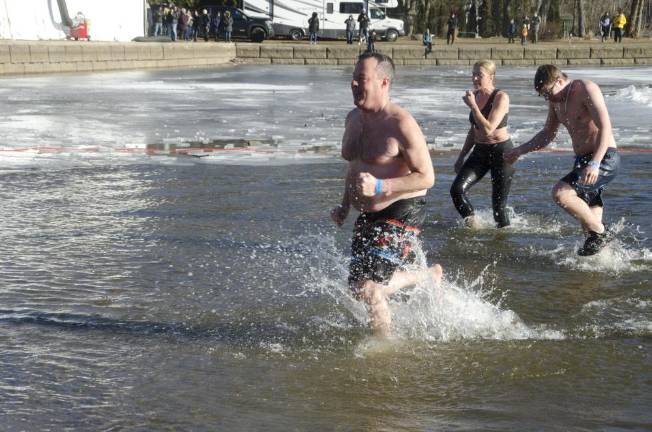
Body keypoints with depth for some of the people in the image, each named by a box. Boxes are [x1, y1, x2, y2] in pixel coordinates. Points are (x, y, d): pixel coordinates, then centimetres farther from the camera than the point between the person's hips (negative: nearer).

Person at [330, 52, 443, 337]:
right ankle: (429, 276, 37)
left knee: (367, 290, -16)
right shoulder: (354, 119, 7)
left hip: (401, 214, -9)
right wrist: (345, 206, 14)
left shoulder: (401, 124, -20)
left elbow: (426, 177, -20)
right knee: (358, 287, 17)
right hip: (367, 216, 9)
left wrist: (379, 186, -30)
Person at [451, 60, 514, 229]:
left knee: (499, 204, -3)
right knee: (456, 190, -12)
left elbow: (488, 129, -25)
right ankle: (473, 226, 2)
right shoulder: (475, 95, 7)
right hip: (480, 151, 6)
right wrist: (461, 157, 18)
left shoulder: (501, 97, -14)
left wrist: (472, 105, -24)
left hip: (501, 152, -6)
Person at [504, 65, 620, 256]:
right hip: (582, 160, 9)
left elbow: (605, 127, -25)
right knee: (589, 220, 8)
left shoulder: (586, 89, -15)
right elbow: (547, 134, 26)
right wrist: (519, 151, 19)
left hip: (604, 159, -9)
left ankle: (601, 232, -12)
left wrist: (595, 163, -35)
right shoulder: (556, 100, 11)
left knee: (561, 193, -23)